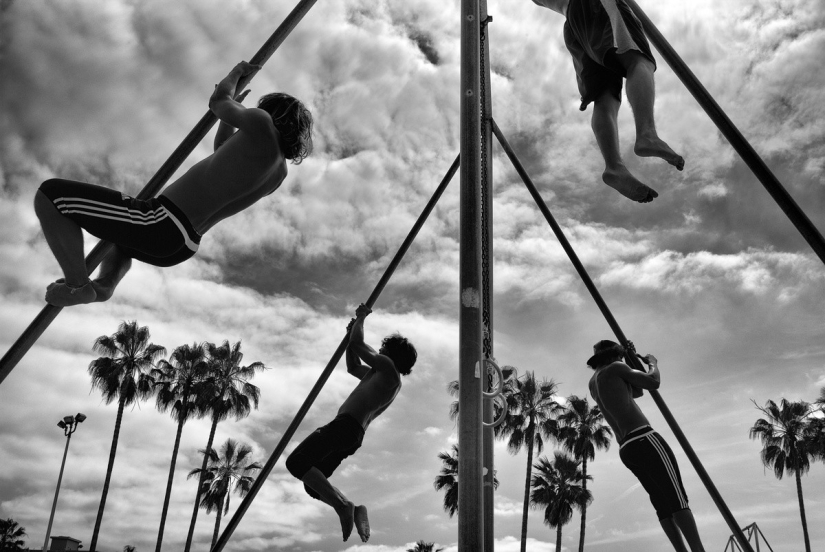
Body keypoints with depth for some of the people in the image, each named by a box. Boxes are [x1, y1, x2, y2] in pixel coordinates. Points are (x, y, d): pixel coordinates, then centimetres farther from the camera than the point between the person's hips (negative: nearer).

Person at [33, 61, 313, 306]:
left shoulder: (262, 125, -12)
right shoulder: (279, 174, 16)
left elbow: (216, 102, 6)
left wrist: (235, 73, 25)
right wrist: (230, 112, 34)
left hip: (161, 225, -10)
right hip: (181, 246, 10)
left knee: (49, 195, -5)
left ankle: (77, 286, -2)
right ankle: (105, 283, 21)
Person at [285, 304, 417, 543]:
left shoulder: (387, 367, -2)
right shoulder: (381, 375, 28)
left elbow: (357, 343, -6)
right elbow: (352, 367, 40)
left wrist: (361, 318, 11)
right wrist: (354, 331, 34)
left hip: (346, 425, -10)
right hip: (354, 435, 10)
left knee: (296, 462, -21)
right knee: (313, 483, 10)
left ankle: (343, 505, -25)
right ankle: (352, 509, -3)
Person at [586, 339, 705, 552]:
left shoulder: (593, 384, 24)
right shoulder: (615, 368, 1)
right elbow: (653, 382, -1)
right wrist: (653, 363, 18)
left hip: (627, 450, 8)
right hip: (644, 440, -8)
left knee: (663, 504, 6)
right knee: (677, 498, -13)